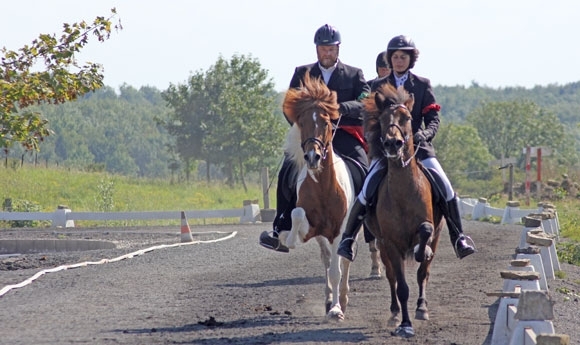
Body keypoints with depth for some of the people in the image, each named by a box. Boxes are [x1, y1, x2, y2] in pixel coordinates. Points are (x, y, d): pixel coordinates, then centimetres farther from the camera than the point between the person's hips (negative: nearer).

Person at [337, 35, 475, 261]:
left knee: (446, 189, -14)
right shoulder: (378, 87, 10)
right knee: (367, 192, -17)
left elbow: (433, 119, 4)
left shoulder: (423, 86, 9)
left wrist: (425, 134, -18)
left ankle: (458, 239, -3)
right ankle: (348, 238, -3)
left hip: (418, 146, 0)